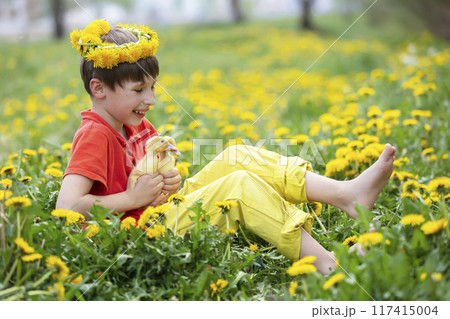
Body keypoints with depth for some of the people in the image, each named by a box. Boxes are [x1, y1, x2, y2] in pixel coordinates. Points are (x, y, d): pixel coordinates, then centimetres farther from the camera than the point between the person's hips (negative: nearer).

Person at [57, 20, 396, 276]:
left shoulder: (135, 125, 12)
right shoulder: (94, 136, -17)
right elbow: (67, 206, -28)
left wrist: (172, 181, -2)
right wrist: (133, 198, -21)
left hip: (169, 206, 9)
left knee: (238, 158, -6)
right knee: (241, 184, -23)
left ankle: (346, 192, -18)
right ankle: (323, 262, -30)